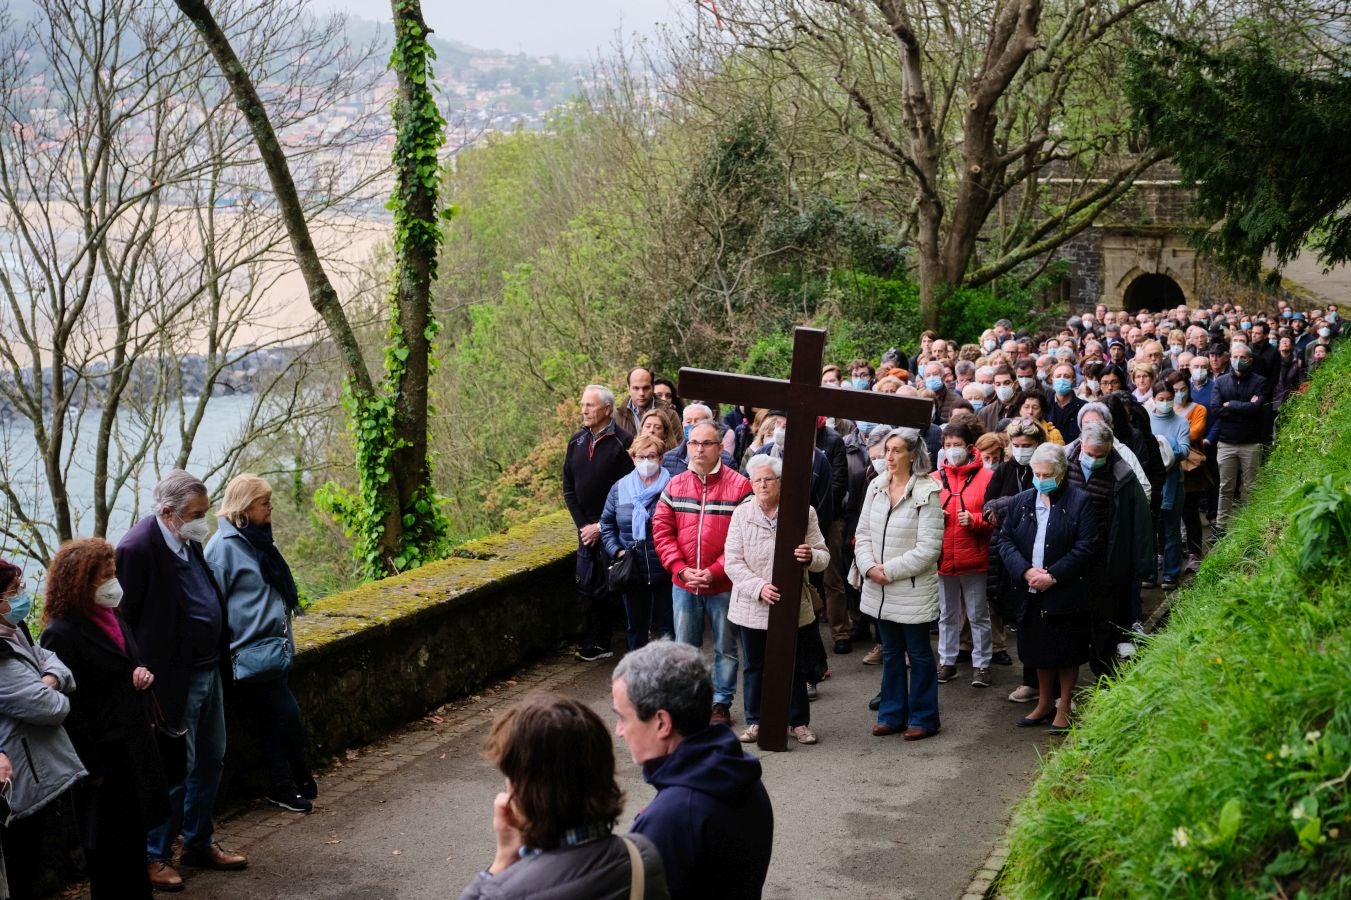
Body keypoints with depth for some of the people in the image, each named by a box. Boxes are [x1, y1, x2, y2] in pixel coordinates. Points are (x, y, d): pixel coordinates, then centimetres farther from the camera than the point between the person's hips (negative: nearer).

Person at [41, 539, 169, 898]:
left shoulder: (111, 618, 8)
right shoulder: (61, 635, -19)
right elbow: (68, 709, -20)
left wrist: (143, 673, -1)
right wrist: (92, 769, -19)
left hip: (134, 747, 8)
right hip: (104, 758, -8)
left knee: (134, 833, 19)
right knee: (111, 848, 5)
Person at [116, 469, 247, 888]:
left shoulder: (190, 540, 6)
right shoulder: (138, 548, -20)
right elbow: (125, 619, -17)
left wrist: (222, 657, 14)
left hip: (209, 671, 9)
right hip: (176, 679, -9)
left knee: (210, 760, 18)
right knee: (177, 769, 1)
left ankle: (199, 844, 34)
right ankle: (154, 857, 17)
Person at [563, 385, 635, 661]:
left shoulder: (623, 442, -10)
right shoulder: (577, 442, 9)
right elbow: (568, 487, 12)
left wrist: (601, 526, -12)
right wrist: (583, 524, 0)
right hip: (587, 530, 6)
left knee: (609, 586, -2)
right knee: (588, 589, 6)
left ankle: (598, 644, 9)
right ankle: (598, 645, 16)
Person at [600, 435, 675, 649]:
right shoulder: (620, 487, 5)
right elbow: (607, 523, 13)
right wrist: (616, 550, 0)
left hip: (665, 572, -4)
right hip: (632, 573, 4)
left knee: (667, 626, 6)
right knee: (636, 626, 16)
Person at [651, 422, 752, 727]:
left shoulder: (739, 486, -9)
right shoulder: (675, 485, 5)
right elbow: (661, 530, 3)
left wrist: (714, 571, -16)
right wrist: (681, 569, -9)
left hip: (723, 585, -3)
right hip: (683, 584, 3)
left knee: (726, 648, 8)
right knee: (685, 647, 13)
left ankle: (722, 703, 21)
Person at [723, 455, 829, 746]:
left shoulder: (803, 512, -4)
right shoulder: (742, 514, -1)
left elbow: (823, 556, -2)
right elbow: (733, 562, -6)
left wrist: (811, 556, -26)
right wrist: (759, 587, -20)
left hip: (792, 605, -1)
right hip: (752, 607, 1)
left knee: (793, 666, 10)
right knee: (754, 666, 12)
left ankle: (799, 721, 24)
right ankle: (755, 721, 26)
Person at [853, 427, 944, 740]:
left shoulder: (927, 492, -14)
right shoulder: (876, 487, 4)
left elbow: (929, 548, -17)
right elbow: (863, 533, 8)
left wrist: (890, 571, -17)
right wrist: (869, 567, -9)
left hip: (914, 589, -6)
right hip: (879, 589, 6)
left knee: (919, 654, 6)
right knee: (890, 653, 17)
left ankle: (923, 718, 17)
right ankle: (892, 714, 27)